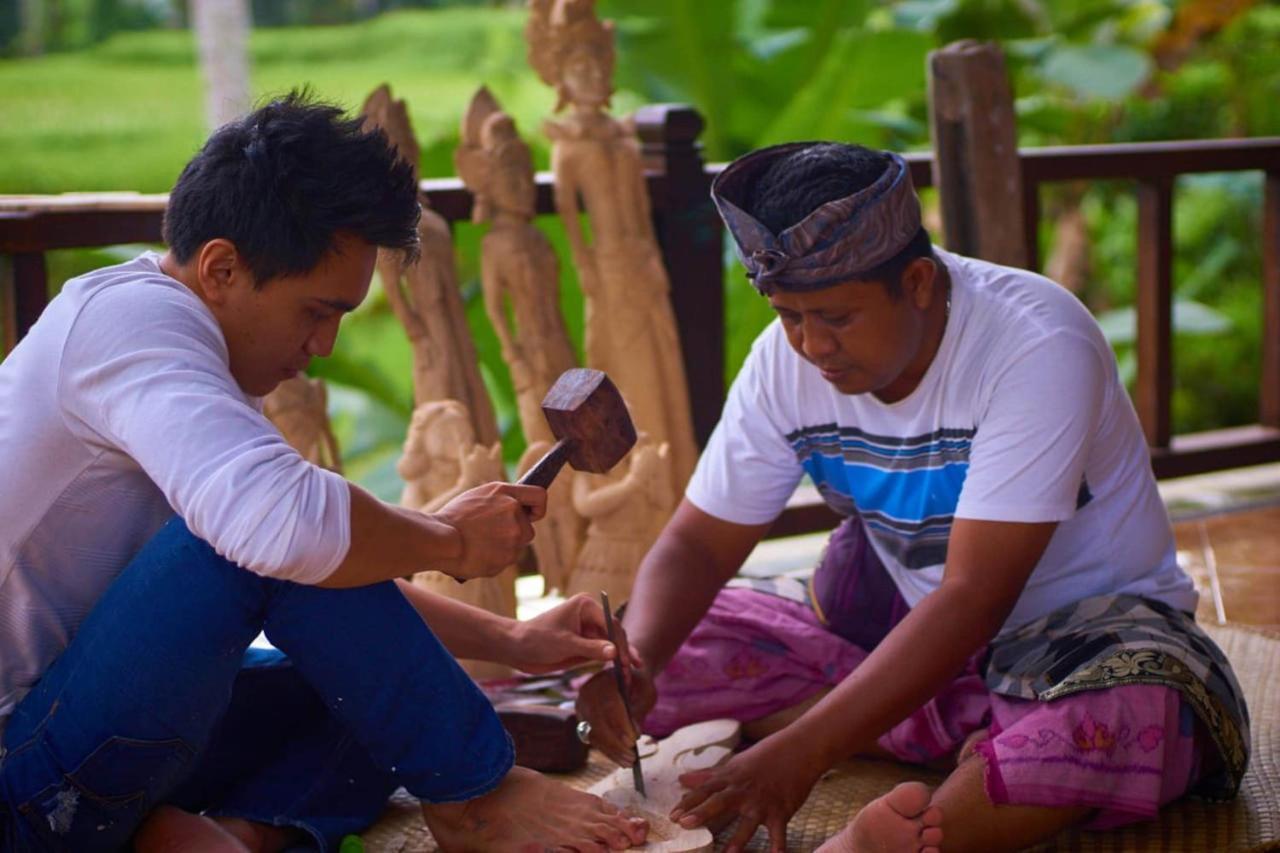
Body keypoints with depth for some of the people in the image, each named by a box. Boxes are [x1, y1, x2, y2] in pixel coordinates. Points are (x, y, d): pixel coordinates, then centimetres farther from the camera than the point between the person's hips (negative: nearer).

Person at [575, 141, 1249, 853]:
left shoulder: (1036, 347, -26)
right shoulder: (786, 360, -8)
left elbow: (974, 597, -31)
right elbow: (698, 544, -3)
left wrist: (803, 752, -38)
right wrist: (636, 660, -27)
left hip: (1085, 626, -5)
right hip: (905, 626, 6)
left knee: (1135, 713, -41)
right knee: (676, 645, -13)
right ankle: (977, 740, -20)